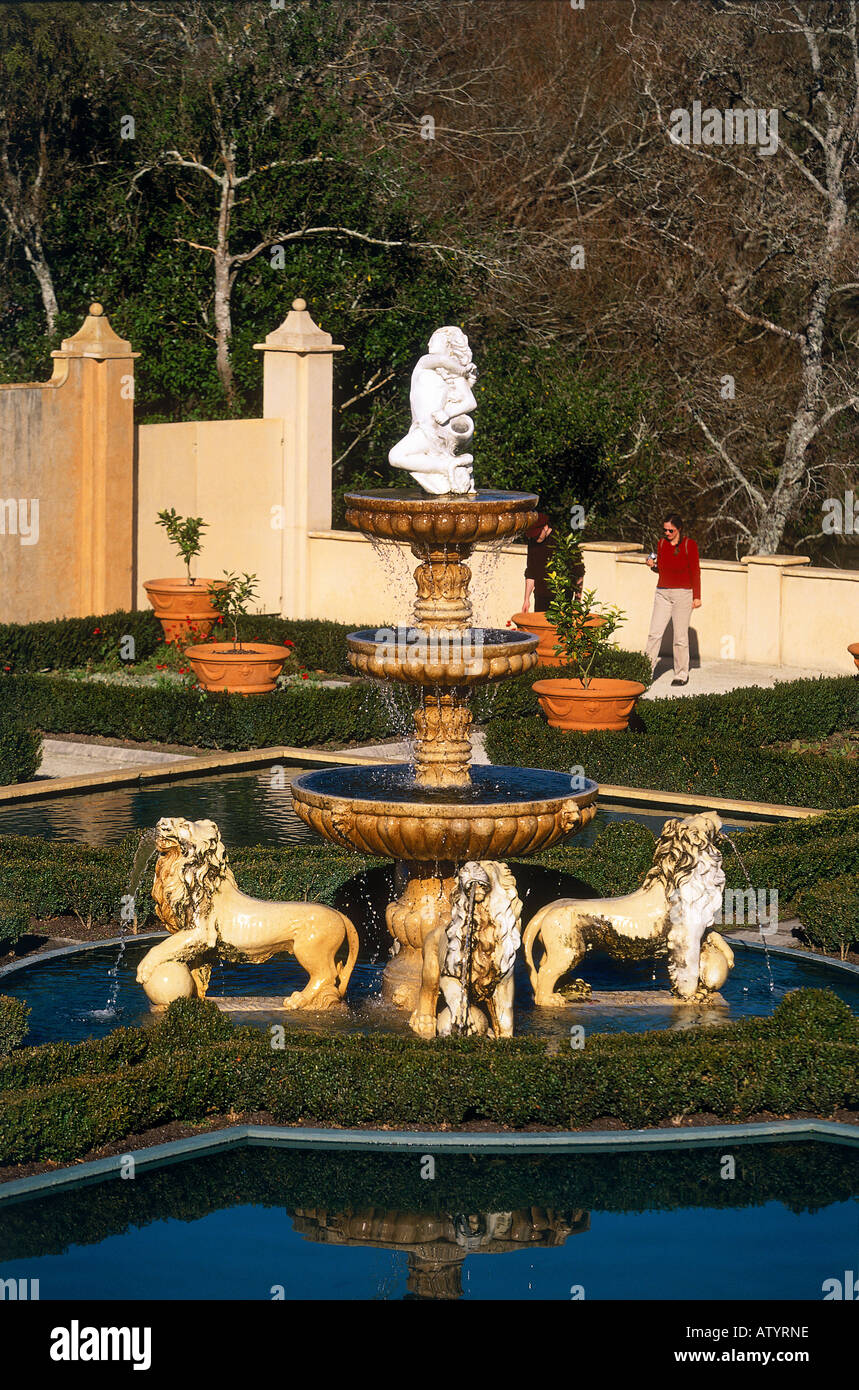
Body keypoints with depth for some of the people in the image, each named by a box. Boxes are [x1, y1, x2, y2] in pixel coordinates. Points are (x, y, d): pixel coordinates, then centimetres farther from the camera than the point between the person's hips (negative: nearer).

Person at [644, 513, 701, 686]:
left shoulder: (689, 545, -5)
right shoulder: (662, 543, 9)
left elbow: (695, 572, -3)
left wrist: (697, 597, -5)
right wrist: (653, 565, -4)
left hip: (683, 594, -4)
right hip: (663, 593, 4)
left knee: (680, 636, 0)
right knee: (654, 633, -4)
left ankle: (682, 674, 9)